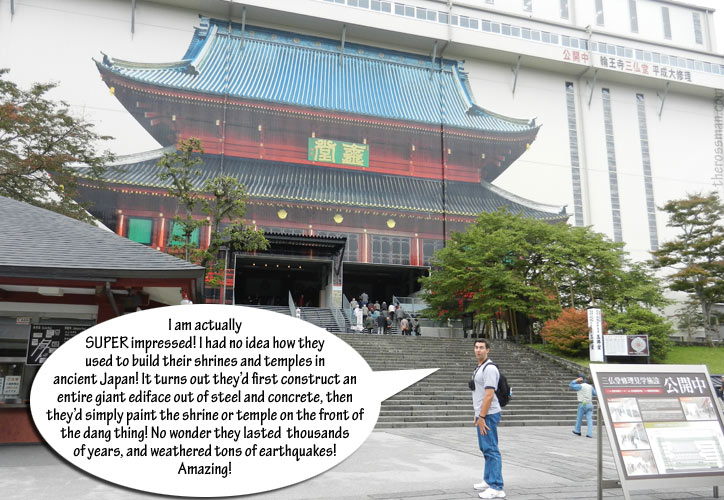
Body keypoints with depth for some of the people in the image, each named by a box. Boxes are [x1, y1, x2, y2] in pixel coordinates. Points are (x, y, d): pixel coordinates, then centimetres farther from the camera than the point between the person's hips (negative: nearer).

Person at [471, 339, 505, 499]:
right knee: (486, 449, 17)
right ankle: (489, 481, 28)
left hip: (488, 416, -10)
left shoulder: (489, 368, -17)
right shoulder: (479, 367, 15)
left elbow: (489, 395, -22)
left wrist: (482, 417, -22)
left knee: (491, 450, -8)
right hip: (482, 414, 10)